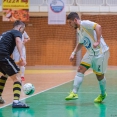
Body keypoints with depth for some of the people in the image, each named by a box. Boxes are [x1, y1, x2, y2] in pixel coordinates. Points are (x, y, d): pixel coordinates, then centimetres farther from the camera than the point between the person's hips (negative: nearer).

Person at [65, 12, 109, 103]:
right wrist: (74, 53, 15)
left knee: (99, 75, 5)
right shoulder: (79, 30, 12)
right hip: (91, 53, 9)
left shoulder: (84, 24, -17)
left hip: (100, 52, -9)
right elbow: (81, 43, 27)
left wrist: (98, 42, -37)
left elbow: (98, 27, -32)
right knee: (80, 70, -5)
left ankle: (103, 94, 28)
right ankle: (74, 93, -8)